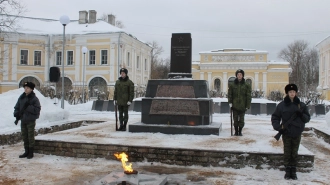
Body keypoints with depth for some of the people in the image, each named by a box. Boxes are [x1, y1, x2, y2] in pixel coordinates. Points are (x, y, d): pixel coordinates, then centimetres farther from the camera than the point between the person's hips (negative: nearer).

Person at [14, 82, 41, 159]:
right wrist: (16, 114, -5)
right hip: (23, 120, 6)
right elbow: (17, 107, 13)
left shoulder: (34, 99, -9)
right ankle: (26, 151, 25)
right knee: (24, 136, 13)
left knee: (30, 136, 1)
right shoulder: (21, 98, 7)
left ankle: (31, 153, 12)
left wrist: (28, 106, -24)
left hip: (30, 121, -6)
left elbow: (37, 110, -16)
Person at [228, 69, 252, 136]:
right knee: (235, 120, 6)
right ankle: (236, 131, 19)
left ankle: (240, 131, 18)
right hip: (235, 106, 1)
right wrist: (230, 102, -4)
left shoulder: (246, 85, 1)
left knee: (241, 120, 4)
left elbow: (248, 96, 1)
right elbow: (229, 94, 7)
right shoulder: (232, 85, 4)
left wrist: (248, 105, -4)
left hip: (242, 106, -1)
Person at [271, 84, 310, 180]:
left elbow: (307, 118, 6)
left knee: (294, 154, 10)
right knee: (287, 153, 5)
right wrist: (278, 127, -11)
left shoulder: (301, 105, 2)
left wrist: (301, 115, -15)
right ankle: (287, 171, 16)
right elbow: (275, 117, 3)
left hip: (297, 134, 1)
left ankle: (293, 172, 21)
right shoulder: (282, 105, -2)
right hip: (286, 133, -1)